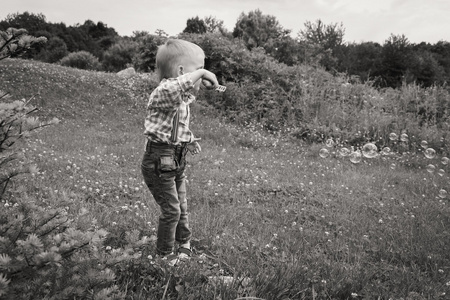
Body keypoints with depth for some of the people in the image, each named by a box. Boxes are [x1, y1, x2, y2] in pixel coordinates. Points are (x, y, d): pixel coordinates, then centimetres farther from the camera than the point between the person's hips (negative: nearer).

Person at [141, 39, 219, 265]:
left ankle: (183, 244, 41)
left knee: (181, 206, 20)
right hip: (159, 161, -9)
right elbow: (172, 89, -47)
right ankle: (164, 255, 18)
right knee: (171, 209, -1)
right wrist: (200, 73, -41)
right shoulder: (163, 94, -22)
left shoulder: (183, 98, 8)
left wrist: (189, 140, 12)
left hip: (177, 161, 9)